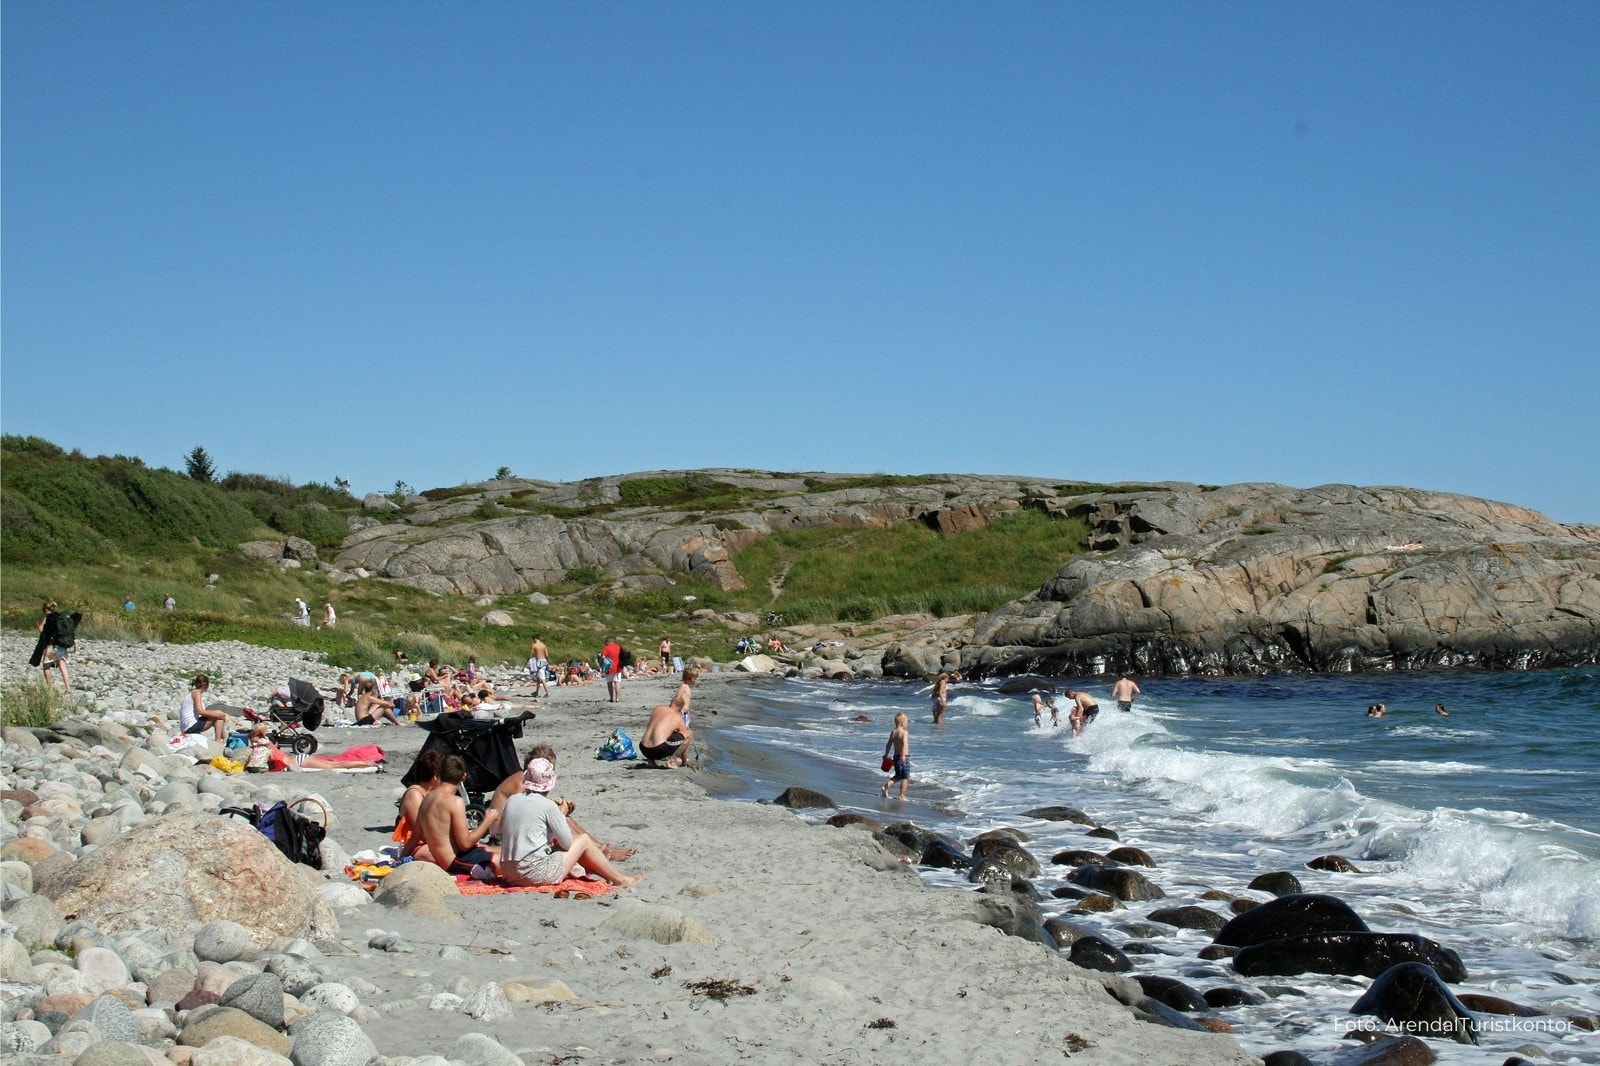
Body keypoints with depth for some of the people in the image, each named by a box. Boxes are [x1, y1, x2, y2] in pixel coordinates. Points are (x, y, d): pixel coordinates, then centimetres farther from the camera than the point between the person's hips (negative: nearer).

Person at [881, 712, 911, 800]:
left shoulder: (893, 732, 8)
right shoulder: (905, 732, -12)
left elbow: (889, 744, 14)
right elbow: (904, 743, -28)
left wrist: (886, 755, 27)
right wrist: (903, 755, -35)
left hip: (896, 756, 7)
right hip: (904, 757, -7)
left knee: (898, 776, 21)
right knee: (905, 777, 3)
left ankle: (887, 784, 0)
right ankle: (902, 796, 3)